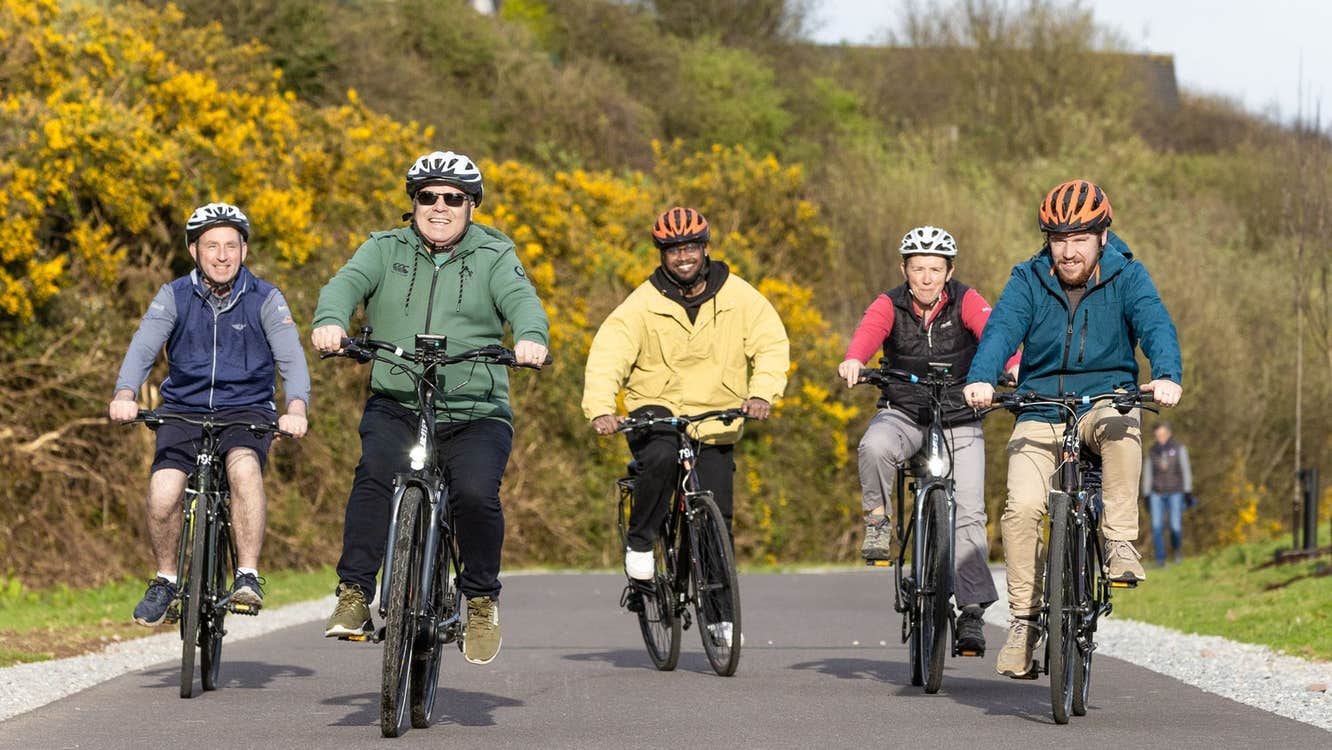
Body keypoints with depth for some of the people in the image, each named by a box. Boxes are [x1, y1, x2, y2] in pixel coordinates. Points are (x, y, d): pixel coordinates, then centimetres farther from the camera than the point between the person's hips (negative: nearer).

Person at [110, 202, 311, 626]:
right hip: (184, 410, 1)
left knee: (244, 465, -35)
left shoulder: (265, 300, -3)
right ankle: (165, 580, 3)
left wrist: (296, 408, -36)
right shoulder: (174, 297, -1)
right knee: (162, 495, -23)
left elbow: (290, 356, -16)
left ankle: (248, 576, -26)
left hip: (246, 410, -1)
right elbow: (143, 347, -14)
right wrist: (125, 394, -35)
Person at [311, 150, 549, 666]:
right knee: (376, 473, -28)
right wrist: (331, 320, -30)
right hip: (395, 406, 1)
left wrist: (531, 337, -34)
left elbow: (521, 299, -10)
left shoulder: (494, 256, 8)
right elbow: (347, 283, -6)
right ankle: (354, 594, -23)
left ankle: (482, 599, -1)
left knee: (476, 493, -24)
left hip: (475, 415, -1)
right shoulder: (386, 250, 11)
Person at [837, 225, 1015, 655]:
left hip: (960, 421, 0)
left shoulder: (965, 302, -8)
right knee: (875, 446, -34)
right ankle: (878, 521, -9)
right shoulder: (891, 305, -7)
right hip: (905, 413, 0)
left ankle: (972, 613, -7)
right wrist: (853, 361, -51)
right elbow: (870, 330, -28)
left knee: (968, 513, -11)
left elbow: (992, 330, -26)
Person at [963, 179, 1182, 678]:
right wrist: (981, 379, -37)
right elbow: (1001, 329, -16)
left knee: (1119, 426, -38)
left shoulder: (1127, 277, -3)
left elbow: (1156, 325, -19)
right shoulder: (1029, 280, -1)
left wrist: (1168, 376, -40)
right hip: (1040, 415, 1)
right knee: (1022, 507, -21)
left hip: (1104, 399, -1)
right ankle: (1024, 619, -7)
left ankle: (1120, 542, -25)